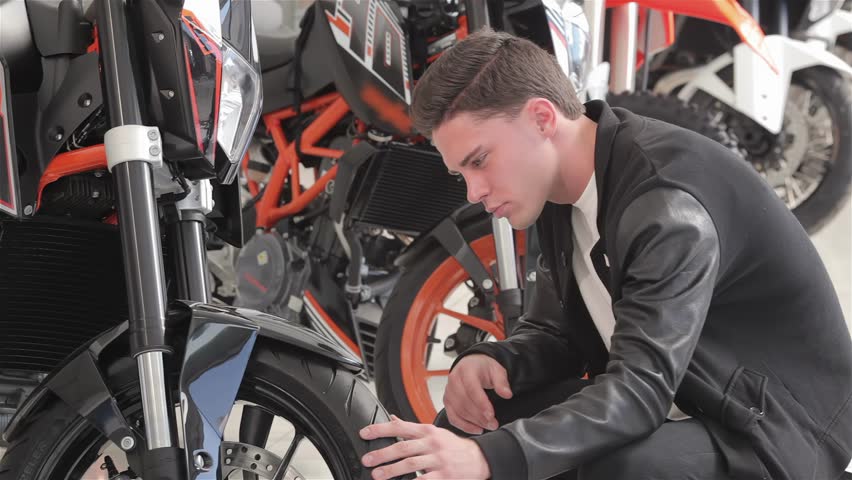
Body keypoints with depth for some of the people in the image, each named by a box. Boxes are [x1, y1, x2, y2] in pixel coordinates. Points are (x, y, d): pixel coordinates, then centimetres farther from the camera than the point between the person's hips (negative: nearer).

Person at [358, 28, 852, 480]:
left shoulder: (671, 201, -27)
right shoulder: (566, 189, 0)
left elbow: (641, 389, -34)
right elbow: (555, 331, 10)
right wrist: (491, 361, -13)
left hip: (773, 428, -8)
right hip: (665, 402, 8)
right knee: (462, 430, -4)